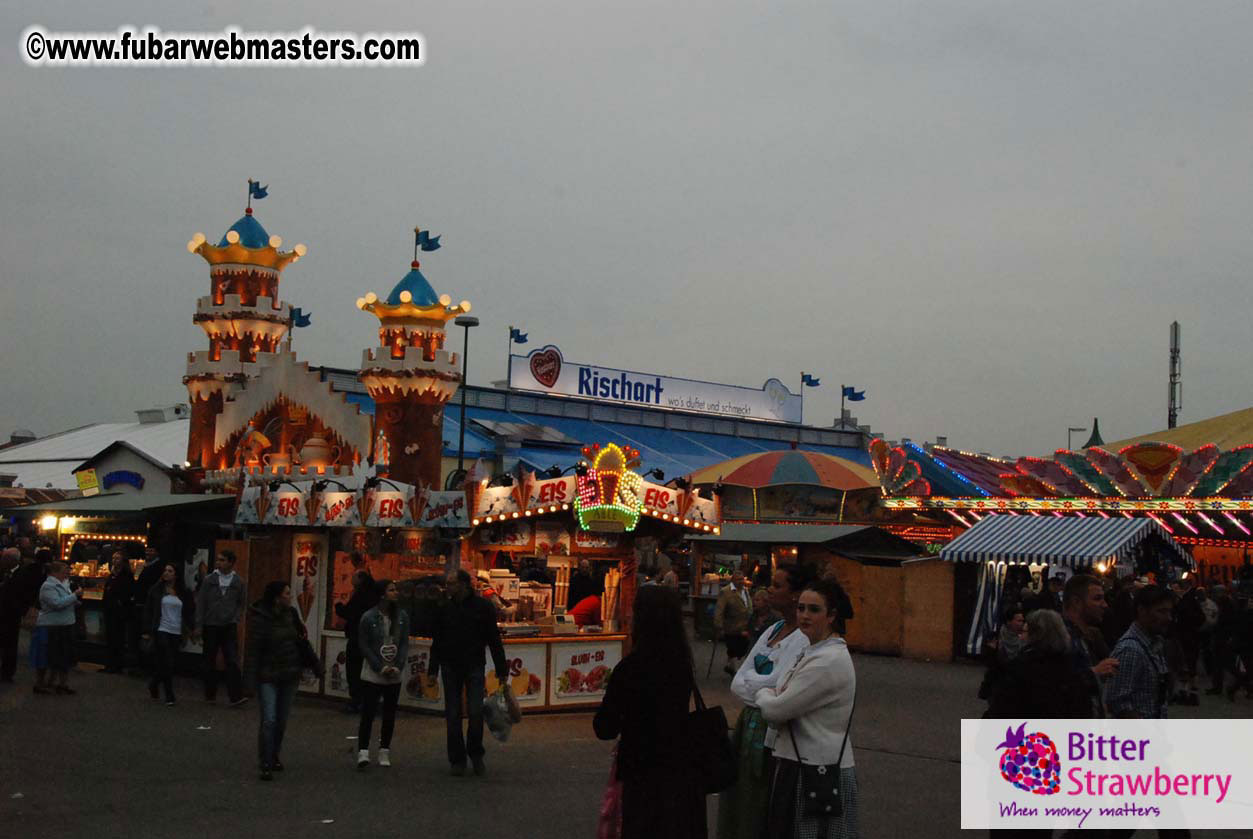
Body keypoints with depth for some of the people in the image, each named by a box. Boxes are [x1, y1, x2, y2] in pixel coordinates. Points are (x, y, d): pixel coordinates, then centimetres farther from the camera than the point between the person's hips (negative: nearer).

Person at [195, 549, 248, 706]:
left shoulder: (239, 583, 3)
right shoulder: (209, 580, 2)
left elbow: (242, 604, 12)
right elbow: (200, 603, 3)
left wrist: (236, 619, -2)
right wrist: (199, 625, -1)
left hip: (229, 627, -1)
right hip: (210, 626, 1)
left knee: (232, 661, -10)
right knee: (210, 662, 8)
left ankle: (235, 696, -14)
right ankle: (210, 695, 20)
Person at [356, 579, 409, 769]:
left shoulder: (402, 616, 2)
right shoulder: (368, 617, -8)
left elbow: (405, 643, 4)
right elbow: (364, 646, -5)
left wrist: (398, 667, -8)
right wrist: (380, 667, -11)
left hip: (394, 676, 4)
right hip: (372, 675, -4)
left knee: (390, 715, 8)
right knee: (368, 713, -7)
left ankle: (384, 752, 17)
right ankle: (363, 752, -5)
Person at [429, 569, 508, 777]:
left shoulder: (483, 607, -3)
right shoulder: (445, 609, 6)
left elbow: (494, 640, 0)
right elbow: (437, 641, 12)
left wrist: (501, 670, -2)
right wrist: (433, 670, 7)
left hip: (474, 667, -3)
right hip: (450, 668, 3)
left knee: (475, 712, -10)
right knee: (453, 715, 4)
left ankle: (475, 753, 12)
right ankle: (457, 760, 13)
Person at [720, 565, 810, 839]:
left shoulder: (805, 639, -15)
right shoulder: (772, 630, 10)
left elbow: (775, 685, -21)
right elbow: (737, 683, 6)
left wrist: (748, 680, -3)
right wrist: (758, 684, -13)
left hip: (772, 733, -8)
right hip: (749, 723, 8)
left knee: (759, 812, 2)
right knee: (735, 800, 15)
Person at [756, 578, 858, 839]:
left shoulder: (828, 661, -21)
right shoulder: (816, 651, 12)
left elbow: (775, 710, -19)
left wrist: (764, 693, 2)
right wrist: (774, 696, -8)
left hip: (820, 770, -9)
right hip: (801, 762, 10)